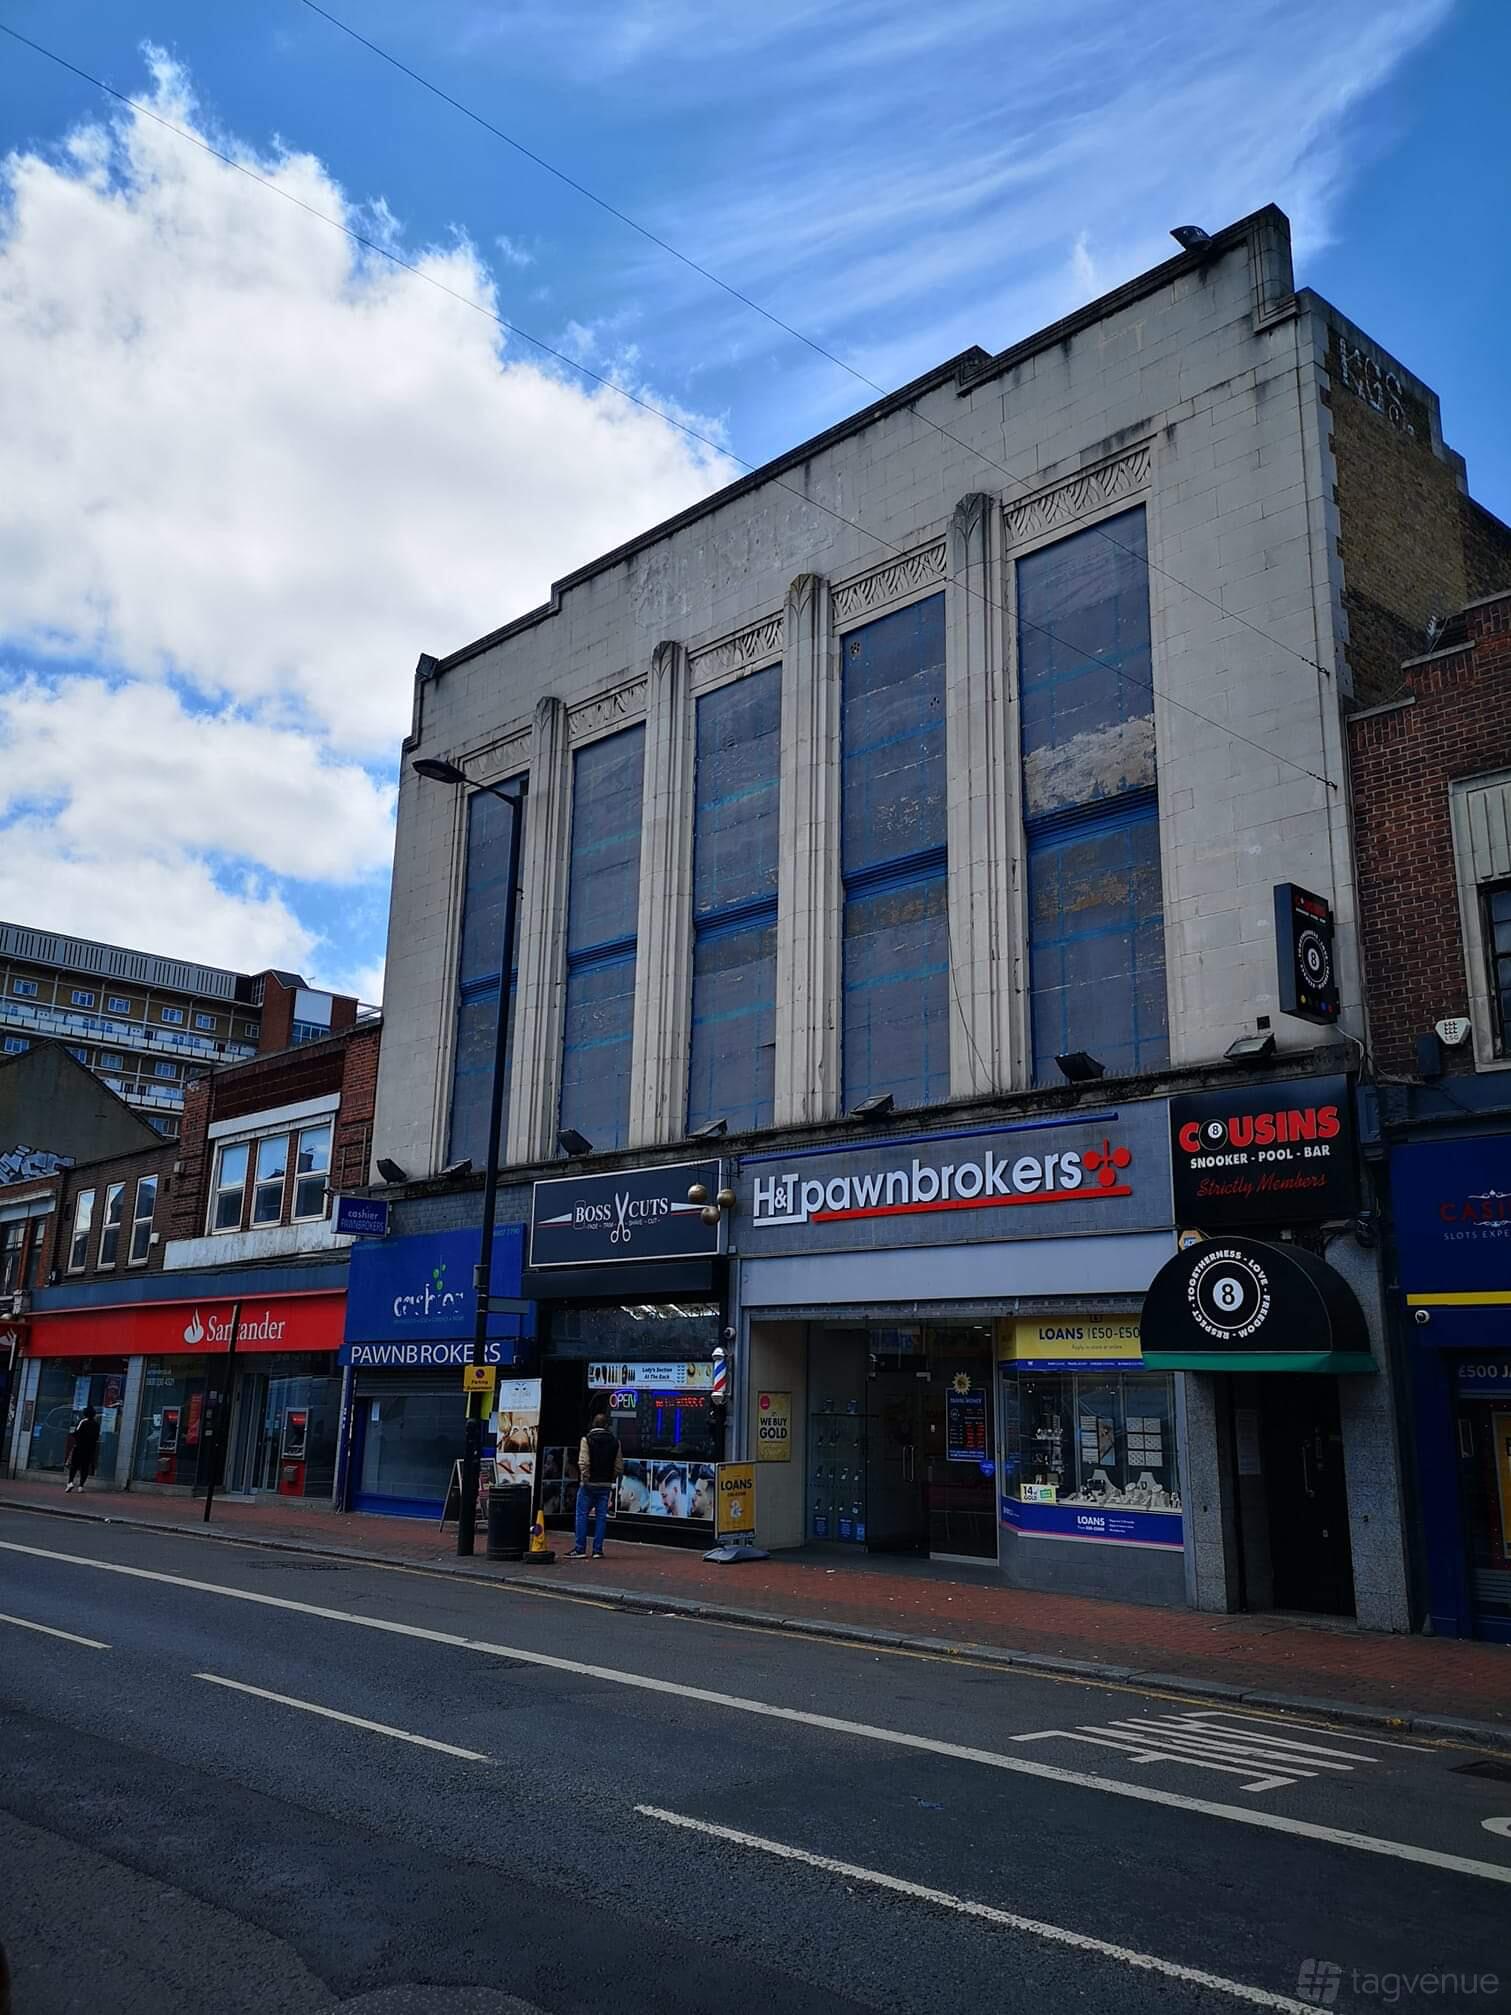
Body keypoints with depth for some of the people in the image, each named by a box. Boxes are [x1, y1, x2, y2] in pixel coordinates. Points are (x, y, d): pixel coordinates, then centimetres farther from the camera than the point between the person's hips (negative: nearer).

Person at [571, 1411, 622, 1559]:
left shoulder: (587, 1439, -8)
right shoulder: (614, 1441, 4)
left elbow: (583, 1462, -16)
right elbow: (619, 1466, 5)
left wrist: (585, 1478, -7)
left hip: (589, 1484, -3)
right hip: (606, 1485, 3)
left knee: (582, 1515, 3)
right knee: (601, 1516, 8)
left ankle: (580, 1549, 1)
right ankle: (597, 1550, 7)